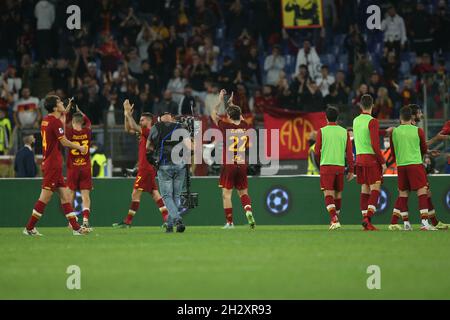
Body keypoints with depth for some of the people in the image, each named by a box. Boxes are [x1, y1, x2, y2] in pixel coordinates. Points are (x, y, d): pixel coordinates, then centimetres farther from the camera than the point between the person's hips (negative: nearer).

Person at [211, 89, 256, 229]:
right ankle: (248, 211, -14)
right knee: (243, 192, 13)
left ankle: (230, 222, -2)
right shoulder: (245, 127, 3)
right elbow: (240, 117, 27)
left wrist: (221, 101, 18)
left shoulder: (226, 127, -8)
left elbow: (213, 114, 9)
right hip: (242, 164, 4)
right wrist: (231, 104, 36)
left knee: (226, 194, 1)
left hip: (229, 165, -4)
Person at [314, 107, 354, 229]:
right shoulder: (344, 132, 7)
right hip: (340, 165, 3)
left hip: (326, 165, -3)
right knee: (338, 193, 16)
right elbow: (349, 152, 4)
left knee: (328, 194, -7)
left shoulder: (322, 131, -1)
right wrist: (351, 170, 8)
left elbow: (317, 151, 1)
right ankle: (335, 219, 24)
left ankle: (334, 219, -25)